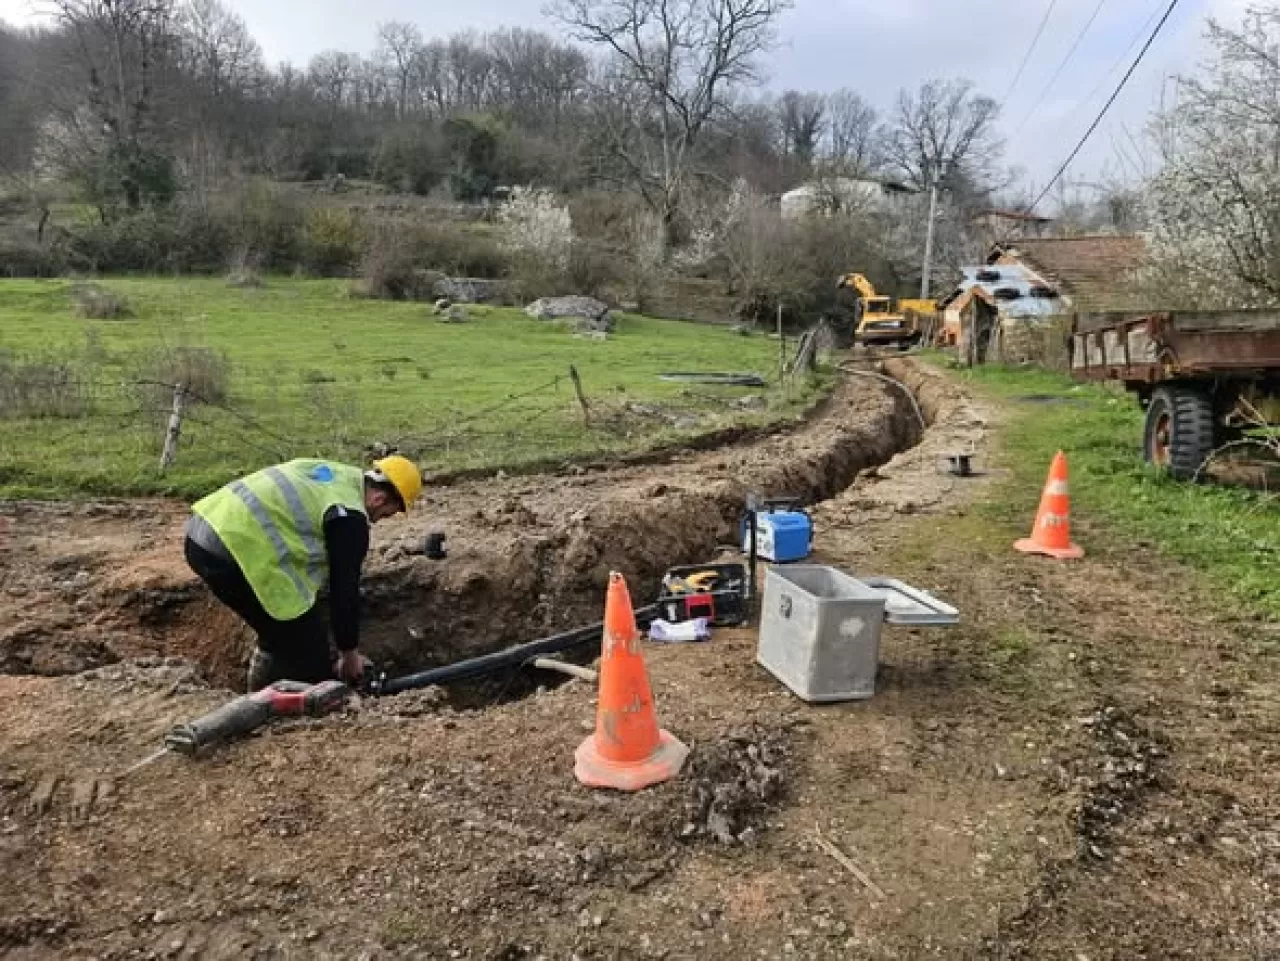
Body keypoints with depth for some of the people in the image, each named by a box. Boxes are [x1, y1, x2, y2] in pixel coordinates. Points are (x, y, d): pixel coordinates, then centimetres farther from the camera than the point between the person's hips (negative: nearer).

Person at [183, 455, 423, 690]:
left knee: (276, 634, 26)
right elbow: (345, 589, -2)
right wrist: (349, 653, 12)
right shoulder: (349, 517, -7)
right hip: (238, 548, -10)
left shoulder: (336, 472, 20)